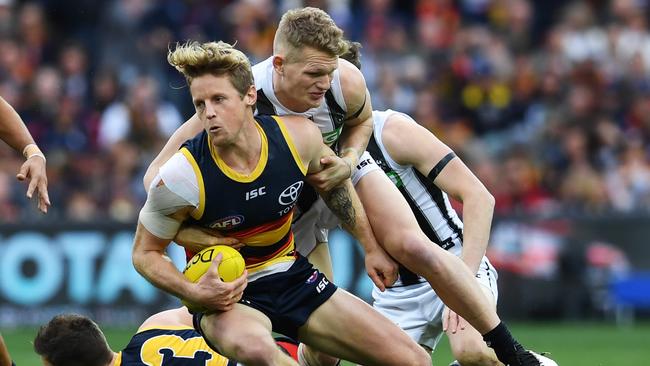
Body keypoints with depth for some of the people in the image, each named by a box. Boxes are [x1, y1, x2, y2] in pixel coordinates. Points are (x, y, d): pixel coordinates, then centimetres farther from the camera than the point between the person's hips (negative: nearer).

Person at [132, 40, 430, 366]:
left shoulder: (299, 137, -13)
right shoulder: (181, 178, -23)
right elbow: (145, 253, -9)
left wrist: (371, 247, 16)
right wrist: (195, 293, -26)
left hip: (292, 276, 4)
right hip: (226, 295, -4)